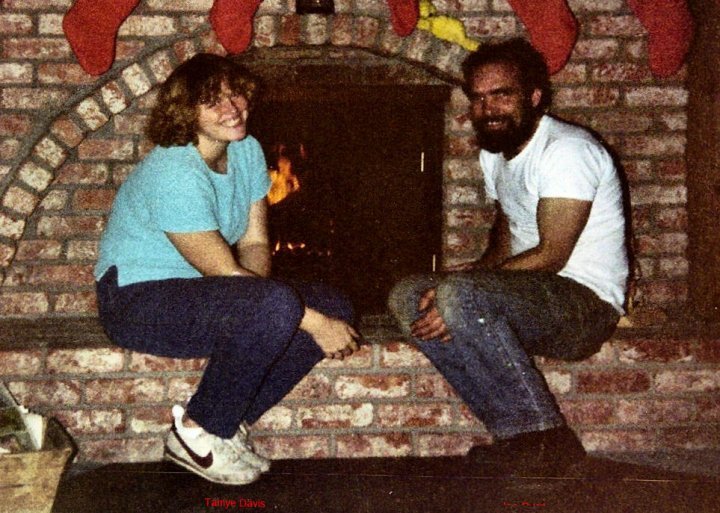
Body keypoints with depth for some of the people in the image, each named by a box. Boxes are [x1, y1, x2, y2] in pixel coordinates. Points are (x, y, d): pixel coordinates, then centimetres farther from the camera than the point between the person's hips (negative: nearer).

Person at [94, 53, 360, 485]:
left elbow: (255, 243, 4)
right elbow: (225, 273, -25)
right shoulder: (175, 174, -25)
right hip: (138, 301, -9)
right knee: (277, 306, -34)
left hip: (202, 289, 9)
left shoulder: (247, 151, 3)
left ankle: (228, 423, 1)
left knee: (336, 308, -6)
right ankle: (198, 433, -12)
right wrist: (314, 322, -24)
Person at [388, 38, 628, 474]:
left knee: (460, 295, -33)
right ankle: (519, 435, -14)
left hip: (587, 304, -9)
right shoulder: (495, 155, 15)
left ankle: (548, 440, -21)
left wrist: (467, 282, -23)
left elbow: (551, 254, -20)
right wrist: (473, 275, -3)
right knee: (407, 296, -7)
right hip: (530, 297, 9)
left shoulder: (567, 150, -14)